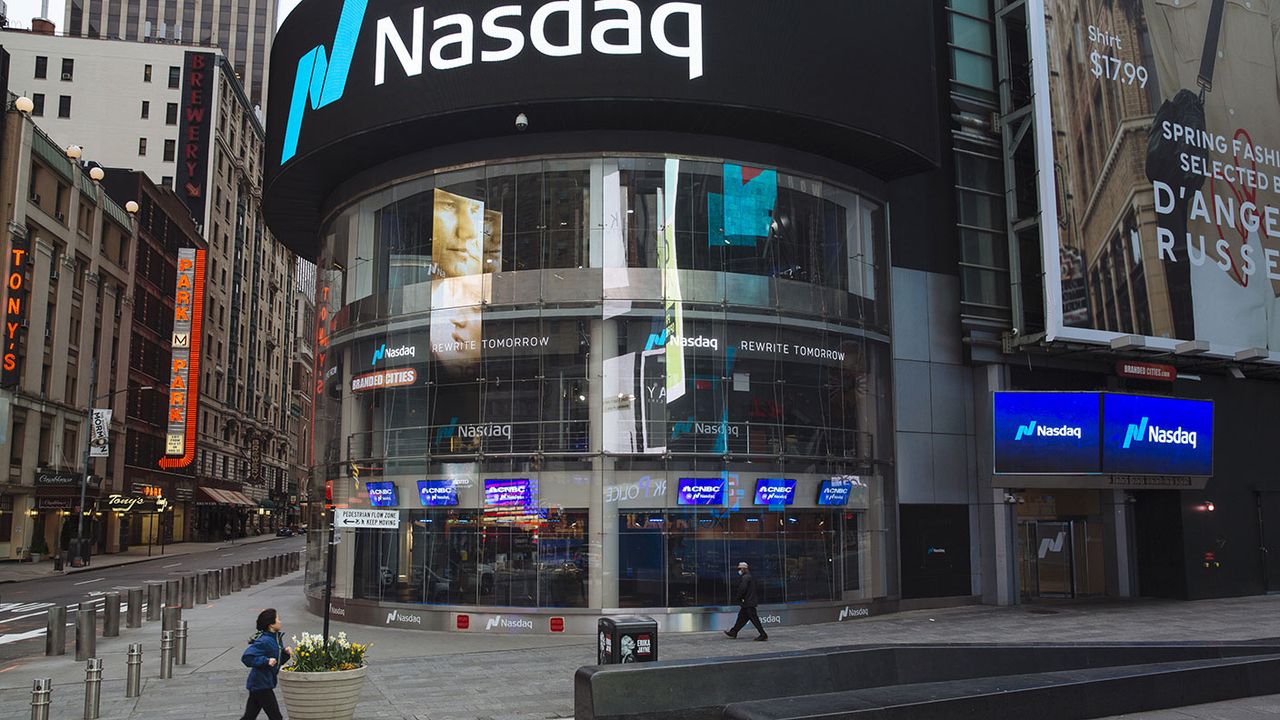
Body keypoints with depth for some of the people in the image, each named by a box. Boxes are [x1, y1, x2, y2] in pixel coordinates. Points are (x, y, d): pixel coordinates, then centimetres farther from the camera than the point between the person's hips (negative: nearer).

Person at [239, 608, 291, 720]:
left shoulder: (277, 638, 9)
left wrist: (286, 653, -2)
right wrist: (266, 661, -30)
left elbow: (278, 661, 16)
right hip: (261, 684, -9)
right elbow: (246, 657, -28)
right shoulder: (264, 641, -21)